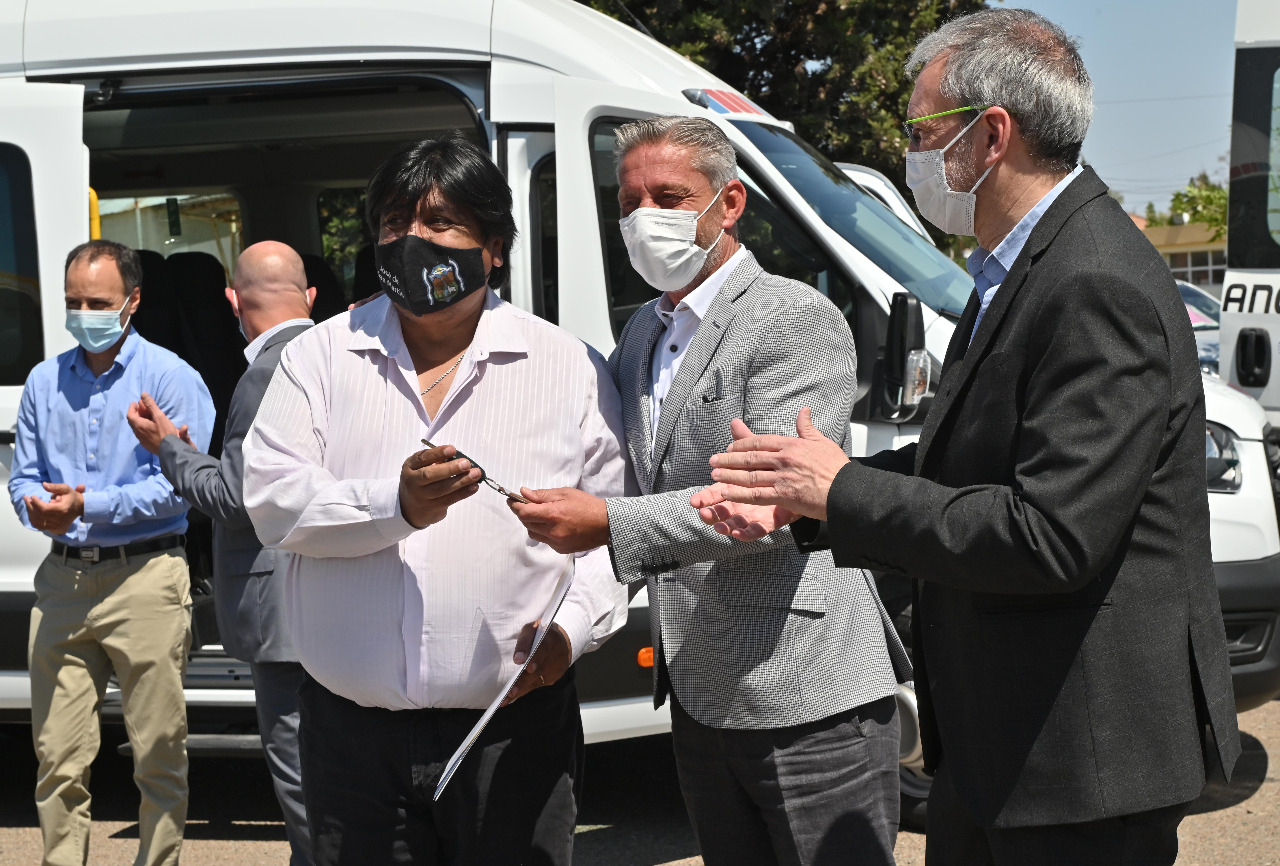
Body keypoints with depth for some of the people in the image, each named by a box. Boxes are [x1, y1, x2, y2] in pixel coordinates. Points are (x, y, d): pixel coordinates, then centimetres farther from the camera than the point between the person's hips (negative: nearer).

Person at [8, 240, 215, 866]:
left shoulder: (170, 377, -2)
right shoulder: (44, 381, 15)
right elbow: (23, 477, 17)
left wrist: (89, 506, -17)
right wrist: (39, 508, -6)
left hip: (144, 576, -4)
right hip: (62, 578, 4)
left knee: (158, 755, 1)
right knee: (57, 756, 5)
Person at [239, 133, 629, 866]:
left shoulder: (570, 366, 5)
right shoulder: (321, 357, 7)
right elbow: (270, 499, -2)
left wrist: (574, 625, -14)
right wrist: (393, 503, -18)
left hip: (514, 727, -1)